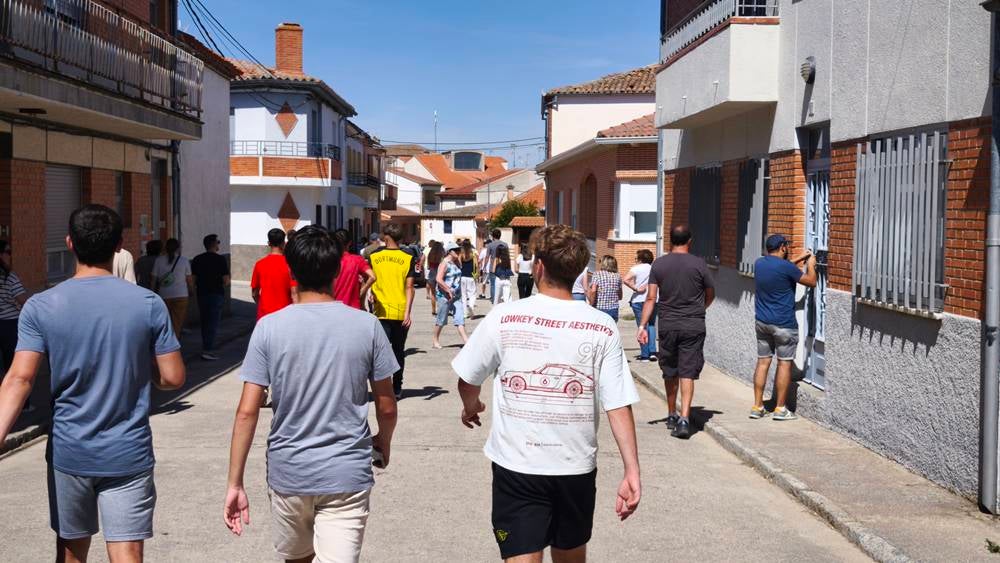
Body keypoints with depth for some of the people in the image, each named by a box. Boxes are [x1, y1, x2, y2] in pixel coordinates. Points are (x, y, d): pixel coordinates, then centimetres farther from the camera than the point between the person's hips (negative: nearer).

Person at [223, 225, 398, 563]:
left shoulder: (269, 327, -7)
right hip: (347, 475, -1)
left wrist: (235, 484, -1)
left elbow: (247, 412, -8)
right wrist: (384, 441, 22)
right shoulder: (366, 326, -6)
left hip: (288, 473, 1)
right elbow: (386, 407, 1)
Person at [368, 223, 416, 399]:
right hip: (401, 312, 1)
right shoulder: (408, 259, -2)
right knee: (398, 352, 14)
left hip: (382, 312, -1)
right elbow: (409, 287, -8)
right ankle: (397, 389, 21)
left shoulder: (373, 257, 1)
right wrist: (407, 312, -10)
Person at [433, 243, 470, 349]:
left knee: (460, 318, -1)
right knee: (441, 319, 3)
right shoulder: (445, 263, -13)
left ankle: (465, 340, -7)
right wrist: (449, 291, -22)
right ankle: (435, 341, 16)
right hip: (445, 295, -7)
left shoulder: (457, 262, 11)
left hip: (456, 295, 7)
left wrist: (458, 291, 13)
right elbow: (439, 279, -22)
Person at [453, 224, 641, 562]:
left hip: (517, 465, -2)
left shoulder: (504, 318, -10)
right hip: (576, 467, 2)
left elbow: (467, 382, 0)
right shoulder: (602, 329, -7)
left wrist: (471, 407, 22)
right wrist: (632, 471, -8)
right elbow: (619, 406, -11)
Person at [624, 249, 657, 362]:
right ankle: (652, 352, 2)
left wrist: (636, 288, -11)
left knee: (642, 327, 2)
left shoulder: (636, 268, -3)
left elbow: (625, 280, -18)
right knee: (651, 325, 16)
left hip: (639, 300, -3)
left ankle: (645, 355, 3)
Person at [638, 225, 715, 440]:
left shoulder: (658, 264, 0)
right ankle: (684, 418, -14)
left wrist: (643, 326, -5)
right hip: (694, 326, -2)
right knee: (687, 373, -2)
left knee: (670, 373, 15)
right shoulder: (699, 264, -4)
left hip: (667, 325, 2)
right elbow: (710, 295, 9)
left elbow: (651, 298, -5)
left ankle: (672, 416, 27)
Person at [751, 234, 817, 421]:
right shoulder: (786, 267, -17)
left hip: (762, 321, 6)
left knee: (762, 362, 10)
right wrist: (811, 265, 13)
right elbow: (811, 282, -3)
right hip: (783, 324, -6)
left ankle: (757, 407, 11)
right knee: (784, 364, 3)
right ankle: (780, 409, 7)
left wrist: (798, 259, 29)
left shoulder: (759, 263, 3)